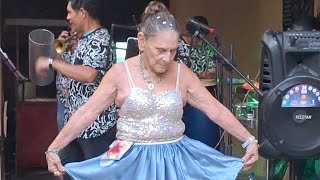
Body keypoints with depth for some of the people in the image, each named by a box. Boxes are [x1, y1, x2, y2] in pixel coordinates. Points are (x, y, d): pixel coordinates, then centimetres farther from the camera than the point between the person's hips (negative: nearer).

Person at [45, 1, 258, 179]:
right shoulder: (120, 72, -8)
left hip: (175, 160, 2)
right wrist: (53, 149, -14)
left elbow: (216, 110, -1)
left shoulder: (182, 73, -2)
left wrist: (249, 140, -7)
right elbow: (86, 113, -9)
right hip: (132, 161, -2)